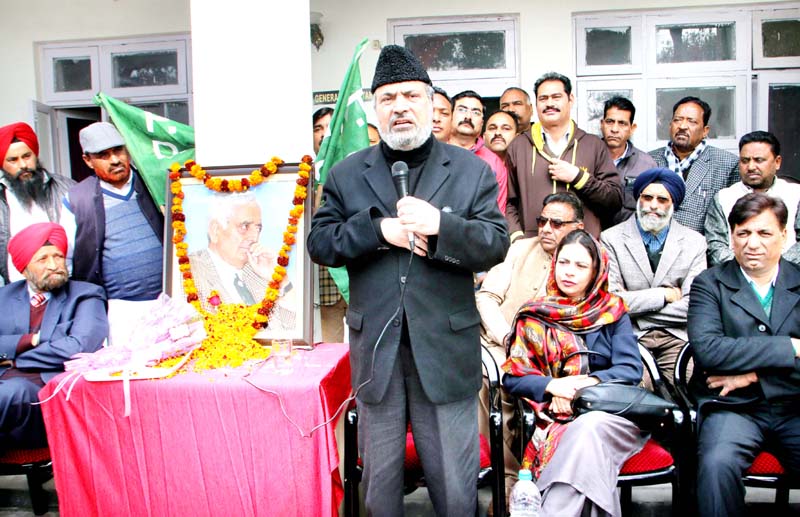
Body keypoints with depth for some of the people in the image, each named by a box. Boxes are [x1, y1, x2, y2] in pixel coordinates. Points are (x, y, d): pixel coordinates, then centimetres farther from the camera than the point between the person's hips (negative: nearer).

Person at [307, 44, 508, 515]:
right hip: (375, 347, 2)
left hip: (446, 347, -1)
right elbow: (319, 243, 0)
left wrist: (440, 225, -23)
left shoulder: (472, 171, 3)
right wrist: (379, 229, -15)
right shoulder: (346, 175, 7)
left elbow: (495, 246, -5)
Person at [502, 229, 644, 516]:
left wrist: (586, 383, -16)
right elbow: (512, 377, 4)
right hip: (558, 418, 0)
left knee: (588, 429, -34)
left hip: (612, 411, 0)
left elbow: (631, 369, 1)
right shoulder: (534, 317, 10)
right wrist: (552, 385, -15)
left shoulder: (613, 311, 11)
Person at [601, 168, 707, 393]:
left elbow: (693, 307, 0)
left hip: (677, 337, 2)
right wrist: (664, 294, -4)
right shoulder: (612, 239, 5)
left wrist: (634, 304, -4)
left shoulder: (694, 242, 9)